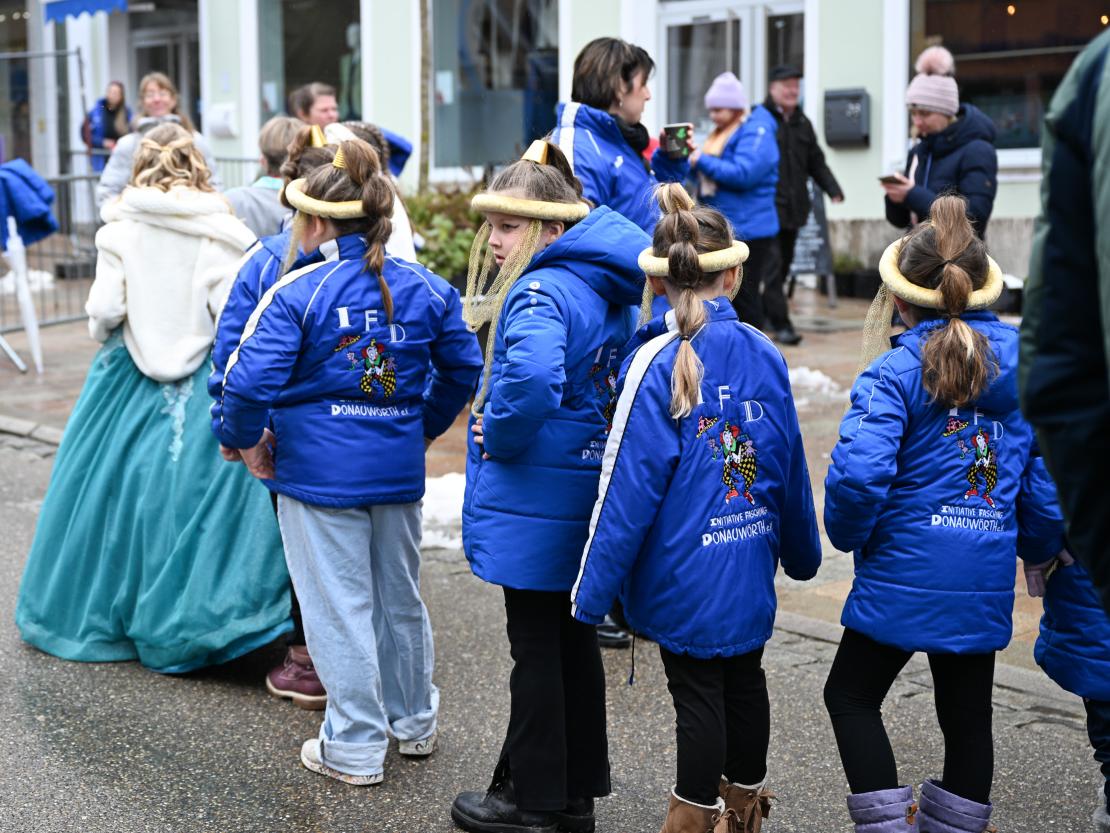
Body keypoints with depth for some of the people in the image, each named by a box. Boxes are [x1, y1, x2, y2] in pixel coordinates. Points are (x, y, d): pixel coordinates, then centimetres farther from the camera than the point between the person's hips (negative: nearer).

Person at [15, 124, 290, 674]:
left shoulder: (120, 227, -4)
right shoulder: (216, 231, -7)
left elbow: (104, 307, -9)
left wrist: (103, 336, 12)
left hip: (130, 378, 1)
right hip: (200, 378, -1)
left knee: (116, 482, 12)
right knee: (189, 487, 2)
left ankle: (98, 610, 24)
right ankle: (179, 625, 3)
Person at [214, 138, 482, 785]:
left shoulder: (297, 294, -14)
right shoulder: (427, 289, 1)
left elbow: (251, 379, -20)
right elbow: (463, 368, 10)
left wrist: (244, 440, -2)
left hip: (319, 470, -5)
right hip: (400, 467, 5)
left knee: (339, 605, 5)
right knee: (400, 596, 20)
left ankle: (355, 748, 13)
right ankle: (414, 722, 35)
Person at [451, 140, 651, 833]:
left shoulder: (539, 292, -20)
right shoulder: (608, 288, 8)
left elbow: (532, 378, -40)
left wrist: (499, 435, -21)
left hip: (535, 502, -9)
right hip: (588, 496, 9)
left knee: (535, 648, 3)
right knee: (575, 640, 17)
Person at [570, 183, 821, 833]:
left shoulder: (658, 364, -17)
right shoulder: (765, 356, -1)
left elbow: (629, 486, -17)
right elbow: (792, 469, 8)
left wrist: (594, 588, -9)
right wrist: (801, 551, 24)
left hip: (684, 574, -5)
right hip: (751, 569, 5)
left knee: (697, 688, 5)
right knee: (744, 679, 18)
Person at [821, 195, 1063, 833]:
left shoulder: (894, 373, -13)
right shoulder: (1025, 368, 2)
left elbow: (859, 474, -25)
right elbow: (1048, 482, 4)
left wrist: (849, 532, -5)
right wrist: (1039, 550, 21)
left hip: (905, 577, -5)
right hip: (987, 583, 5)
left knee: (851, 696, 14)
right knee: (969, 715, 17)